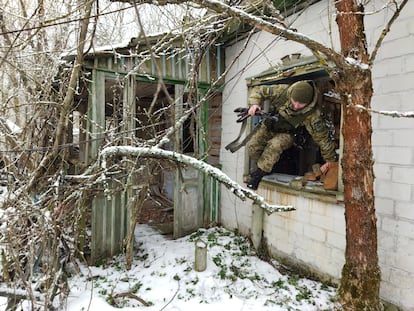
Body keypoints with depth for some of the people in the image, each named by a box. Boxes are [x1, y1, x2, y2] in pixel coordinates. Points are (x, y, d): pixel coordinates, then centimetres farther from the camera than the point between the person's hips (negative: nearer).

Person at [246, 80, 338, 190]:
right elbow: (258, 91, -12)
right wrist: (254, 104, -33)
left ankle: (260, 172, -13)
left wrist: (331, 160, -15)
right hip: (268, 127, 3)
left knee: (275, 145, -35)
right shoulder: (282, 91, -25)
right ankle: (265, 166, 12)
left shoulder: (312, 115, -29)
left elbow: (322, 136, -21)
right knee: (252, 146, -17)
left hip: (285, 133, -3)